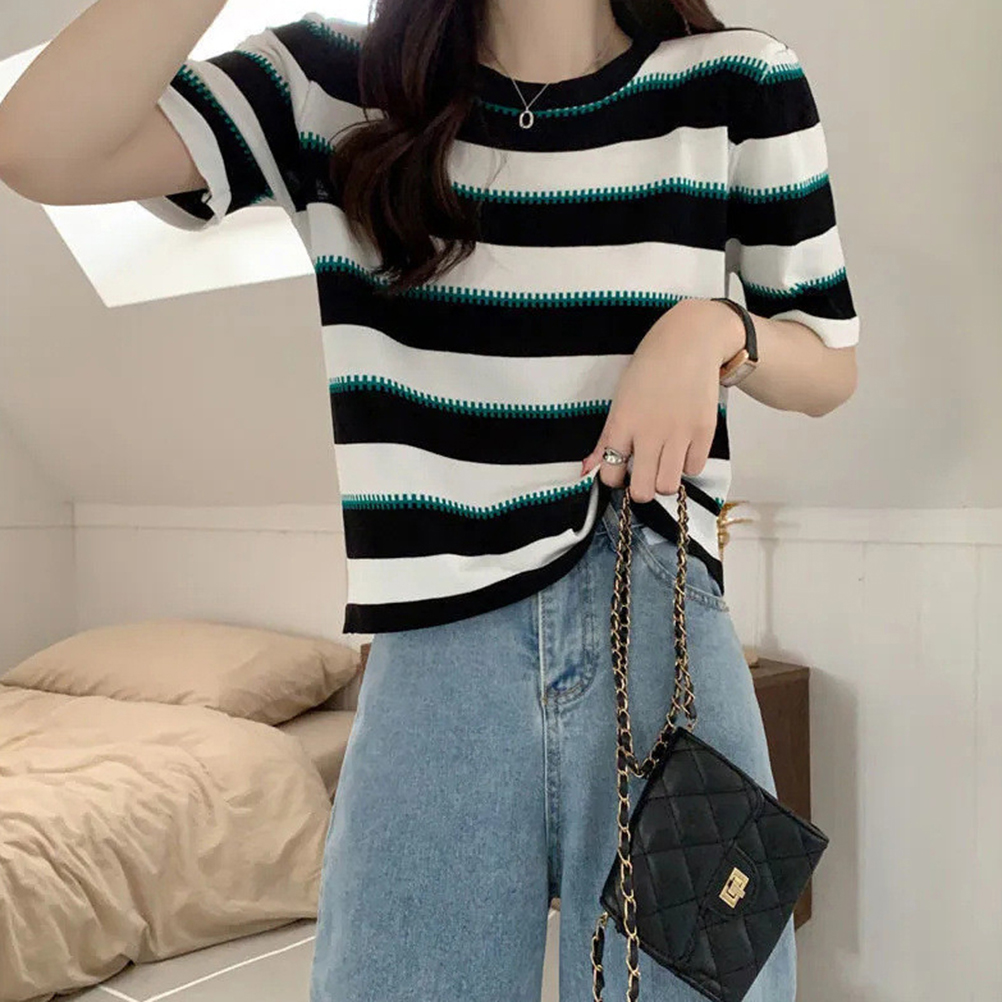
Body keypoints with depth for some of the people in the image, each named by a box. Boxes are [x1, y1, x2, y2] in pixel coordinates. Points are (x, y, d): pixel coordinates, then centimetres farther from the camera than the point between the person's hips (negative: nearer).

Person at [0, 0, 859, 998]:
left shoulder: (736, 84, 3)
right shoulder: (336, 85, 3)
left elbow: (831, 366, 12)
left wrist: (714, 330, -11)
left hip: (662, 642, 1)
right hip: (431, 658, 0)